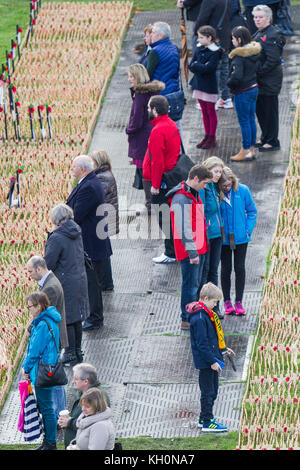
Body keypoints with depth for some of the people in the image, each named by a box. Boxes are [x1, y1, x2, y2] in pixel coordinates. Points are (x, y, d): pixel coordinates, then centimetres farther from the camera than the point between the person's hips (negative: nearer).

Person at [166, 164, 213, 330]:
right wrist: (192, 252, -24)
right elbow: (184, 228, -23)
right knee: (190, 285, -4)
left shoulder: (194, 194, 14)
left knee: (195, 284, 15)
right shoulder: (181, 199, -19)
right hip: (189, 250, -10)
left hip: (198, 248, 10)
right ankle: (187, 320, 3)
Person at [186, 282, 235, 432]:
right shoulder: (199, 319, -22)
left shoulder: (207, 313, 10)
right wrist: (212, 361, -22)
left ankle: (204, 419, 27)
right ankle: (207, 423, 7)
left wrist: (223, 349, 21)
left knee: (212, 391, 17)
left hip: (211, 360, 10)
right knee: (208, 392, -1)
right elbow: (202, 344, -23)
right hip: (205, 362, -10)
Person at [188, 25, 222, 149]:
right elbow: (191, 66, 3)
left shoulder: (215, 52, -14)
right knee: (204, 111, 13)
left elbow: (208, 68, -23)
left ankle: (212, 138, 10)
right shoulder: (199, 48, 7)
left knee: (211, 111, 2)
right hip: (199, 83, 7)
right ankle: (207, 136, 21)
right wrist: (201, 67, -14)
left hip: (209, 85, -7)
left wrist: (196, 65, -12)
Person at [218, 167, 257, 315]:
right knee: (226, 269, 7)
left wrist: (248, 230, -4)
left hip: (240, 237, 1)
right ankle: (227, 302, 18)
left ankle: (239, 302, 14)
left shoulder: (243, 190, -7)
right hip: (223, 239, -1)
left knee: (239, 268, 5)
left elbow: (252, 211, 4)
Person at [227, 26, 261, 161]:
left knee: (244, 121, 0)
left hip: (242, 92, -8)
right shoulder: (254, 51, 4)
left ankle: (245, 152, 6)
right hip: (254, 88, 8)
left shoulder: (239, 56, -21)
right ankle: (251, 149, 23)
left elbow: (237, 76, -31)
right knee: (251, 119, 15)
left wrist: (229, 83, -10)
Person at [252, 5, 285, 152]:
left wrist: (259, 72, -20)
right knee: (260, 109, 17)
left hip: (269, 81, -10)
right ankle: (265, 138, 29)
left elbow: (273, 60, -24)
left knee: (269, 110, -1)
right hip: (260, 79, 10)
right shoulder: (260, 33, 11)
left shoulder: (272, 35, -20)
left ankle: (272, 142, 8)